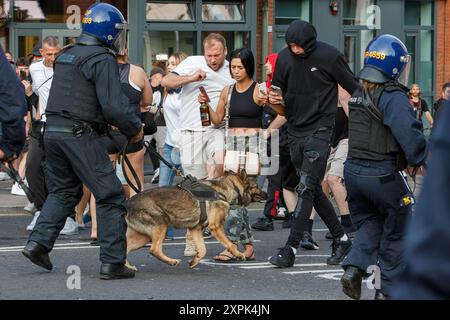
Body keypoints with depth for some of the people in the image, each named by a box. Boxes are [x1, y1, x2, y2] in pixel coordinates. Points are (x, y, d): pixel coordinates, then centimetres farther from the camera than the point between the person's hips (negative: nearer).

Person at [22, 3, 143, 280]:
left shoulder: (66, 56, 15)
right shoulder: (102, 60, -11)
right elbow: (114, 106, -19)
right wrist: (135, 128, -3)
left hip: (53, 131, 8)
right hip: (81, 135, -8)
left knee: (63, 191, 23)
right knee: (110, 196, 0)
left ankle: (39, 242, 10)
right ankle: (113, 262, -1)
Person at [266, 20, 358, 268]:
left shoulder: (329, 56, -11)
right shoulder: (284, 58, 4)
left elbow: (355, 90, -2)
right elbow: (283, 109, 10)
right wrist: (275, 102, -13)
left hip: (320, 130, -6)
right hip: (295, 132, 6)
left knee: (306, 189, -14)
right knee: (314, 190, 13)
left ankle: (290, 249, -16)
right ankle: (341, 240, 27)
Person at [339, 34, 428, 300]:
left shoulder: (358, 96, 7)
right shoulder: (394, 98, -17)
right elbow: (409, 134, -28)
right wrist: (423, 158, -12)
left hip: (353, 170, 7)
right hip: (383, 175, -7)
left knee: (370, 223, 22)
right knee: (397, 231, 12)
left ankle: (354, 268, 0)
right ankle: (389, 289, 18)